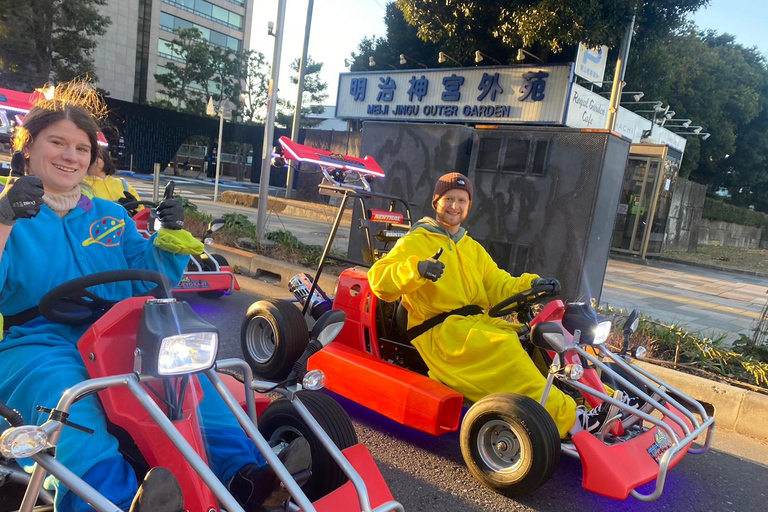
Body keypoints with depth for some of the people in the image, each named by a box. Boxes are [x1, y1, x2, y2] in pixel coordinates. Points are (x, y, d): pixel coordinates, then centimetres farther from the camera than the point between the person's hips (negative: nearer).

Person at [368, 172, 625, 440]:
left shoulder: (473, 249, 24)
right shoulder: (416, 241, 3)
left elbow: (498, 285, 16)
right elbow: (378, 278, -10)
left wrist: (529, 284, -4)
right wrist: (416, 269, -29)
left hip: (478, 323, 7)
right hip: (439, 331, -7)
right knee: (504, 346, -30)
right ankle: (569, 419, -31)